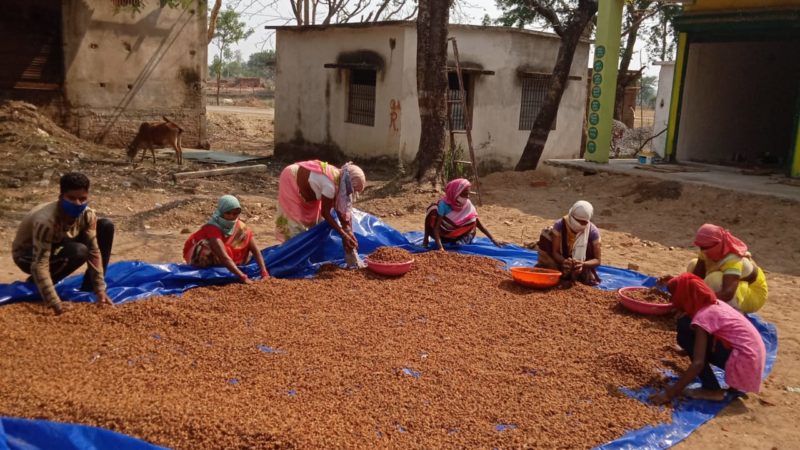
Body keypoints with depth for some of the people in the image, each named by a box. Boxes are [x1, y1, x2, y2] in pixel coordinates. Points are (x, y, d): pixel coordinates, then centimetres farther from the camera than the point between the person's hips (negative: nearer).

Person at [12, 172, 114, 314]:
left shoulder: (87, 215, -19)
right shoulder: (46, 221, -38)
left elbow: (94, 251, -14)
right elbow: (40, 265, -40)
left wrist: (100, 289, -20)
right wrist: (56, 305, -43)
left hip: (57, 246, 7)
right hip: (27, 255, -7)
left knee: (106, 226, -9)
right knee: (78, 252, -35)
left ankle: (89, 289, -1)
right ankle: (35, 284, -7)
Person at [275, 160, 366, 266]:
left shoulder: (339, 179, -13)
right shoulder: (330, 184, -37)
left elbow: (339, 208, -7)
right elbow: (325, 212, -28)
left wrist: (349, 232, -13)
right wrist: (344, 235, -27)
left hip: (302, 179, 8)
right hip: (291, 180, -8)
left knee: (315, 217, 8)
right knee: (294, 219, -5)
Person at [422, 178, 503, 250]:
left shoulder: (467, 204, -15)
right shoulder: (444, 204, -27)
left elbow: (478, 223, -9)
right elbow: (436, 227, -32)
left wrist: (493, 240, -16)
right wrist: (440, 247, -46)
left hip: (455, 236, 3)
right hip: (441, 234, -3)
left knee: (472, 218, -23)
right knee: (433, 209, -30)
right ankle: (426, 238, -11)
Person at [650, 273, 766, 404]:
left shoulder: (703, 316, -17)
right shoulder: (714, 304, 7)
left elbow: (698, 363, -24)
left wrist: (671, 392, -22)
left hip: (743, 362, -9)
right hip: (753, 357, 9)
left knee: (685, 332, -10)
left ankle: (712, 389, -6)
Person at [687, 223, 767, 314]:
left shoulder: (732, 260, -37)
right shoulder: (714, 251, -16)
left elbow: (728, 293, -50)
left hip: (753, 293, -8)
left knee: (715, 279, -36)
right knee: (693, 265, -2)